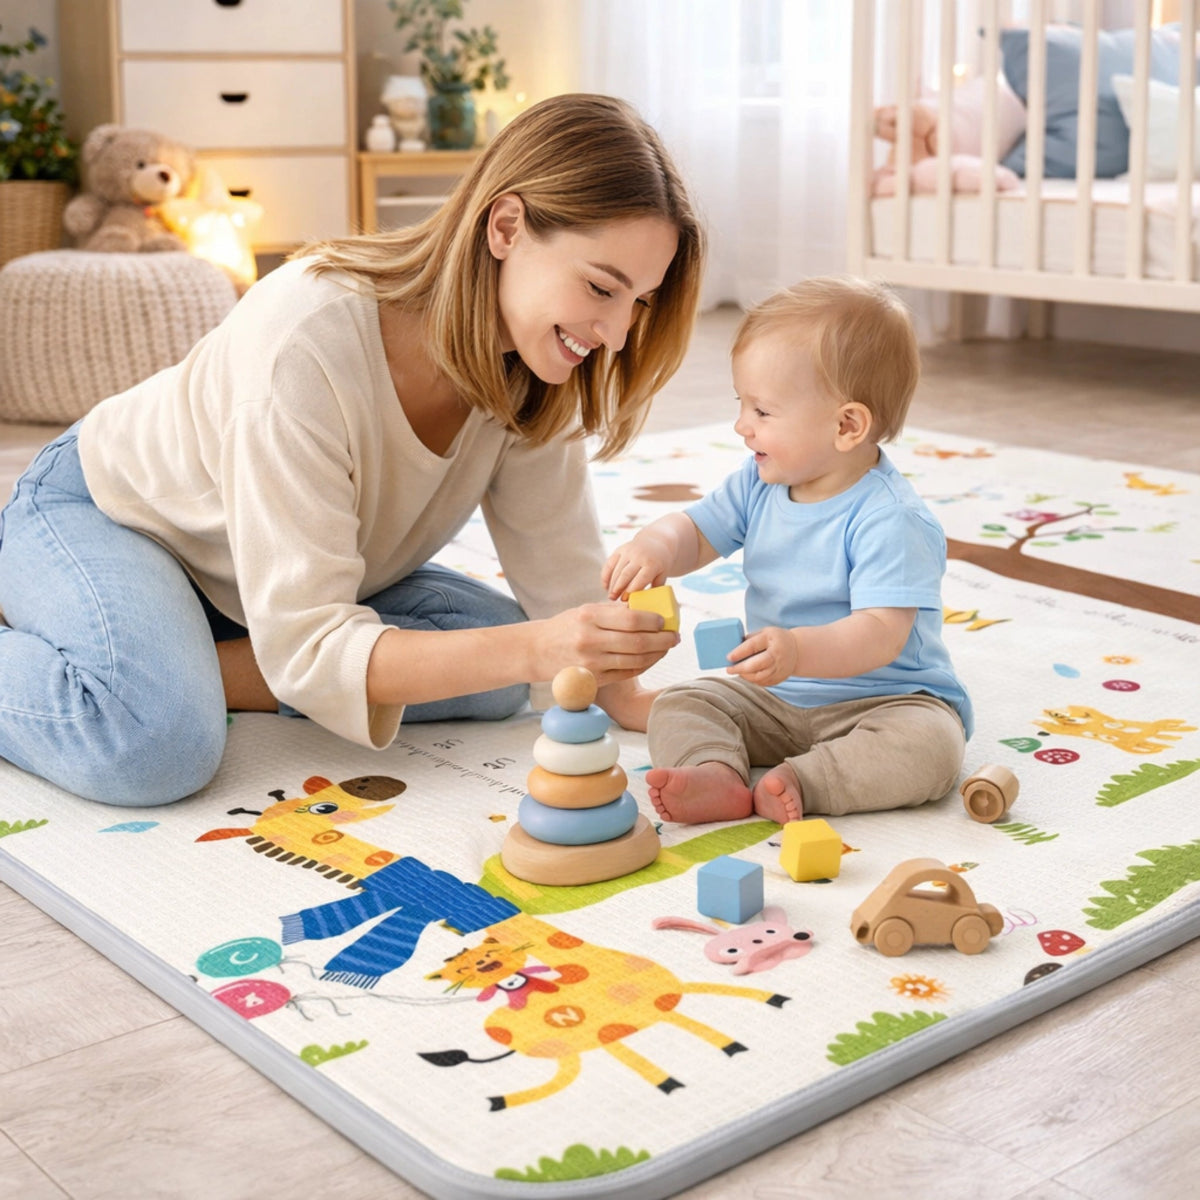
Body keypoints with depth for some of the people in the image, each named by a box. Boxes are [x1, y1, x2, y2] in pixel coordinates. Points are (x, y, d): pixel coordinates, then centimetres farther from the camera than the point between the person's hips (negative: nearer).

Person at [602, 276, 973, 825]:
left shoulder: (888, 518, -23)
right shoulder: (759, 486, 0)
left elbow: (882, 634, -31)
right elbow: (695, 532, 7)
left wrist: (800, 650, -50)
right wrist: (655, 546, -19)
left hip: (883, 698, -6)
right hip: (773, 700, 6)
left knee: (930, 741, -34)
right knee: (677, 705, -10)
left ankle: (797, 781, -36)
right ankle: (717, 775, -35)